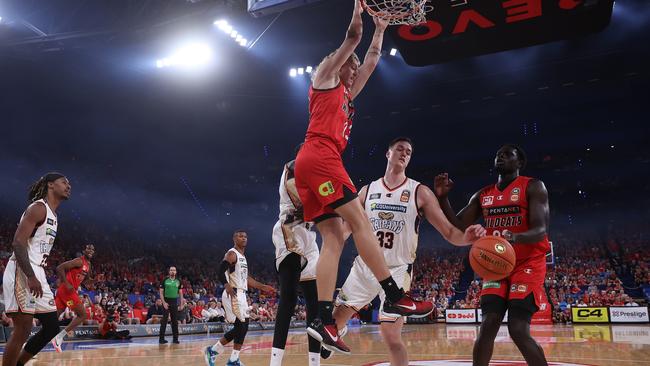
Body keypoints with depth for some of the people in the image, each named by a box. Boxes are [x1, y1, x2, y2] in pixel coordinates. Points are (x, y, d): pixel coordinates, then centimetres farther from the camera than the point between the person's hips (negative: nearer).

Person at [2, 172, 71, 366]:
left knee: (52, 326, 9)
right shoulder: (38, 208, -10)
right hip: (22, 273, -10)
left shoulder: (52, 215, 20)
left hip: (36, 274, 10)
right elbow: (18, 242, -19)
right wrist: (31, 277, -25)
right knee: (23, 329, -9)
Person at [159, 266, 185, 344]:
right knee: (164, 321, -4)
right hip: (166, 302, -3)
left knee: (175, 321, 5)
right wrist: (164, 302, -13)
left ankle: (175, 338, 11)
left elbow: (180, 293, 12)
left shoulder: (178, 282, 8)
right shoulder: (165, 281, -2)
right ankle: (161, 338, 1)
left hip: (174, 302, 3)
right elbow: (161, 292, -3)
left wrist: (181, 303, 2)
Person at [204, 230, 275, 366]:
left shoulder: (242, 256, 20)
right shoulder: (232, 254, -9)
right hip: (233, 294, -9)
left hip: (241, 294, 10)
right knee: (241, 327, -11)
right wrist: (227, 286, -38)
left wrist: (263, 287, 23)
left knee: (241, 327, 7)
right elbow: (221, 271, -23)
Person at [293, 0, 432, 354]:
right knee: (360, 222, -14)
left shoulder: (346, 94, 34)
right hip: (319, 156, -9)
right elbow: (352, 36, 8)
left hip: (310, 164, 9)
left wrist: (380, 29, 45)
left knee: (333, 238, -3)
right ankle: (394, 297, -15)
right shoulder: (325, 75, 12)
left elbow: (370, 61, 40)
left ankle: (323, 318, -11)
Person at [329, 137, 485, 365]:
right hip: (364, 266, 3)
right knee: (336, 317, 8)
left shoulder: (420, 192, -4)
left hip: (397, 270, -3)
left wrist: (466, 238, -30)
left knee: (391, 335, -7)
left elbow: (449, 232, -8)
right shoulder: (368, 190, 5)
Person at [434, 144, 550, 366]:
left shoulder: (533, 187, -5)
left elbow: (541, 230, -17)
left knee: (519, 330, -14)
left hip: (527, 264, -5)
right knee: (487, 325, -7)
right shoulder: (482, 196, 11)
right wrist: (442, 198, -8)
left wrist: (516, 237, -40)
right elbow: (458, 227, 8)